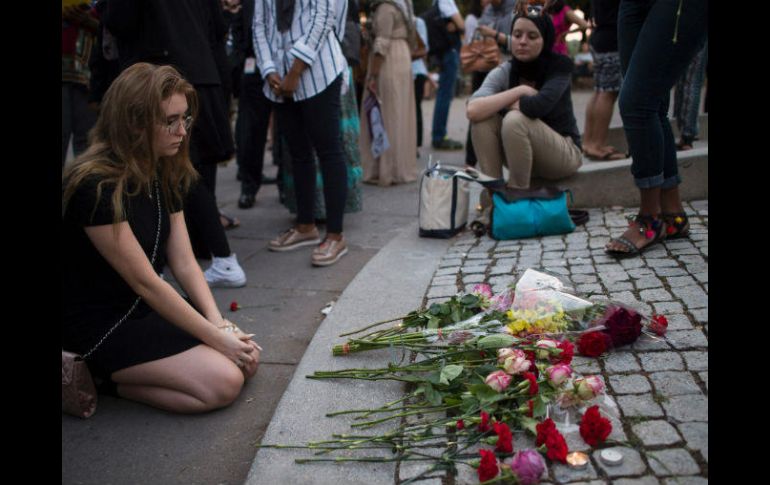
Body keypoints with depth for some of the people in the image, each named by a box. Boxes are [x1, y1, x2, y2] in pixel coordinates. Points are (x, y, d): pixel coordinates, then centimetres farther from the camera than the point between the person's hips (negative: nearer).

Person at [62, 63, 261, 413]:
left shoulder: (163, 176, 3)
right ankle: (103, 379, -1)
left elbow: (184, 263, 0)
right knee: (223, 383, -18)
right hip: (99, 329, -9)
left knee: (247, 359, -1)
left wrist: (220, 324, -14)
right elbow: (145, 282, -23)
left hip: (148, 308, 9)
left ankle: (113, 371, 6)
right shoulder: (96, 187, -24)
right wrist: (216, 337, -20)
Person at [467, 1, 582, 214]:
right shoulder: (503, 72, -8)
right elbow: (473, 110, -28)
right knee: (483, 119, -21)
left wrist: (501, 102, -17)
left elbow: (538, 106, -34)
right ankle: (492, 199, -16)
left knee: (515, 120, -31)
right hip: (523, 155, 4)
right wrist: (520, 90, -25)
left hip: (564, 152, -4)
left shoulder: (559, 66, -14)